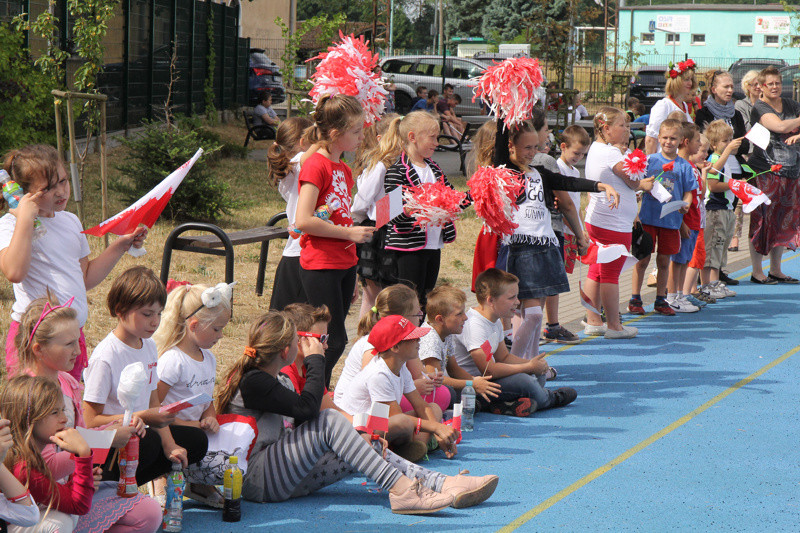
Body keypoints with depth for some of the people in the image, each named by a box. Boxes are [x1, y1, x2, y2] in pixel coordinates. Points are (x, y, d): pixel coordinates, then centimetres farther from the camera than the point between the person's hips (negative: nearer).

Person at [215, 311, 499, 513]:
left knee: (364, 446, -2)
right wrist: (316, 360, -9)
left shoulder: (260, 377, 18)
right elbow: (307, 407, -24)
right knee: (329, 420, -24)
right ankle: (399, 488, -29)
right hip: (256, 477, -10)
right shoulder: (253, 382, -14)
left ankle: (442, 483, -13)